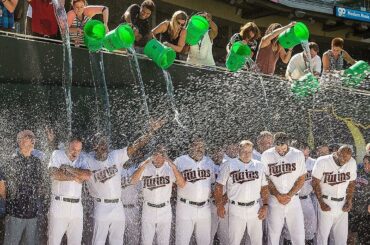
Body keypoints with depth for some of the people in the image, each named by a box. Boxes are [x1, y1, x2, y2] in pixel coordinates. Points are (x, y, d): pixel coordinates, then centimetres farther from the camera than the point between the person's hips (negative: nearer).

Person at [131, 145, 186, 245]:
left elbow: (182, 185, -19)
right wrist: (144, 165, -37)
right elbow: (133, 181, -24)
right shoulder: (145, 167, -8)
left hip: (165, 210, 1)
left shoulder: (169, 168, -7)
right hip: (148, 210, -1)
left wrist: (173, 167, -31)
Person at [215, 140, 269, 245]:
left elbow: (264, 187, 10)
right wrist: (219, 205, -7)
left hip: (255, 208, 3)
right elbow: (219, 186, 0)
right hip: (236, 209, -3)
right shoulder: (229, 165, 0)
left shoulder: (259, 166, 9)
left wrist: (265, 205, 2)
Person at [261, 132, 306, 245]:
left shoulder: (298, 155, -1)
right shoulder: (266, 156, -3)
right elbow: (266, 179, 0)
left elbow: (301, 179, 2)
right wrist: (278, 195, -9)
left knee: (299, 235, 0)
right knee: (273, 234, 3)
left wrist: (289, 195, -8)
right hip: (274, 200, -1)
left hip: (293, 199, 1)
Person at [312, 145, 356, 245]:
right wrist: (321, 202, -9)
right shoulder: (322, 162, -14)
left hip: (342, 204, 3)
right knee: (323, 234, 1)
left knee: (342, 235, 7)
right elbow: (315, 182, -7)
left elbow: (351, 183, 9)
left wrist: (349, 201, 4)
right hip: (326, 203, -3)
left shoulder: (352, 163, -3)